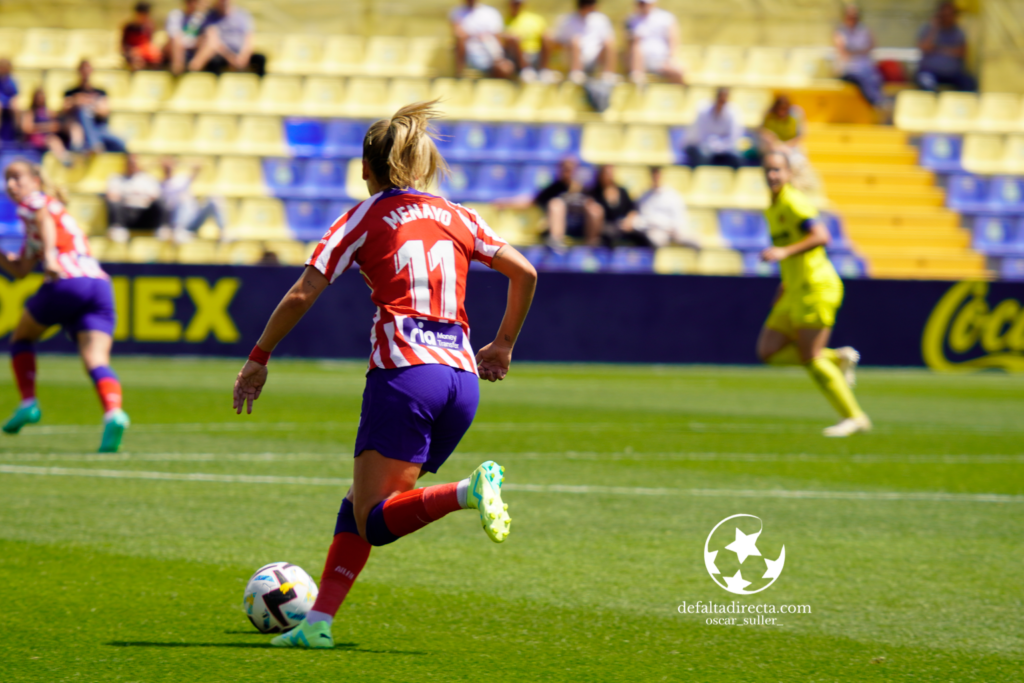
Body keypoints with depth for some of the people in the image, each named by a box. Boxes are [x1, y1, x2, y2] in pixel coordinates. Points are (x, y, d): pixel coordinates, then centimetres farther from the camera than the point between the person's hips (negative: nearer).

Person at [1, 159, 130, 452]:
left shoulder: (34, 201, 12)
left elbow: (45, 222, -12)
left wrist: (49, 255, -29)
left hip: (66, 281, -7)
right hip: (100, 285, 7)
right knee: (96, 360, -11)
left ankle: (28, 403, 8)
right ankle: (114, 413, -36)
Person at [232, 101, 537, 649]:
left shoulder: (365, 218, 7)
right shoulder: (456, 217, 17)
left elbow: (300, 296, 1)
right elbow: (525, 274, 18)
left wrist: (257, 359, 12)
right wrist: (503, 345, 31)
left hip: (404, 371, -5)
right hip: (462, 377, 5)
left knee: (373, 521, -7)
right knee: (362, 501, 13)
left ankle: (471, 490, -31)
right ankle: (318, 621, 2)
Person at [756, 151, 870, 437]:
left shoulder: (793, 202, -13)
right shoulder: (773, 209, 16)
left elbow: (821, 236, -28)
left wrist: (784, 253, -36)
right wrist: (785, 286, 27)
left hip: (817, 286, -9)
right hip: (797, 291, 9)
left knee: (810, 358, -8)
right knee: (768, 351, 5)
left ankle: (853, 417, 2)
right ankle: (838, 359, 13)